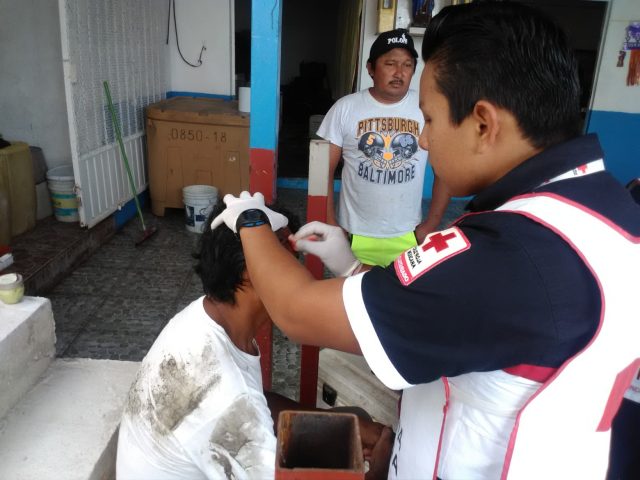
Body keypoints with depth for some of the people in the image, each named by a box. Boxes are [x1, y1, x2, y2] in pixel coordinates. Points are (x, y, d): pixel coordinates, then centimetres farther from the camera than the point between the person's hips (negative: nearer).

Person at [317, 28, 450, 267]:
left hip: (407, 236, 1)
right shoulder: (345, 108, -6)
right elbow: (324, 170, -2)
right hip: (354, 235, 0)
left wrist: (432, 223, -2)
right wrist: (330, 226, -6)